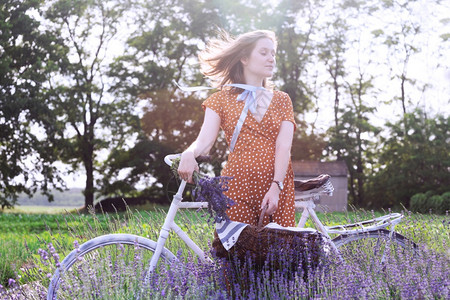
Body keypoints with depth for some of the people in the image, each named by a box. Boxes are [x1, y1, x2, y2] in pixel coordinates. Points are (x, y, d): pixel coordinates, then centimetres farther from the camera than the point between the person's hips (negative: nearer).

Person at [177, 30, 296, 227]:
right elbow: (204, 140, -2)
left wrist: (275, 187, -15)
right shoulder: (222, 99, 11)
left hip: (277, 191, 2)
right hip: (237, 189, -1)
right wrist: (189, 154, -26)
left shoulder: (282, 100, 15)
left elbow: (284, 147, 1)